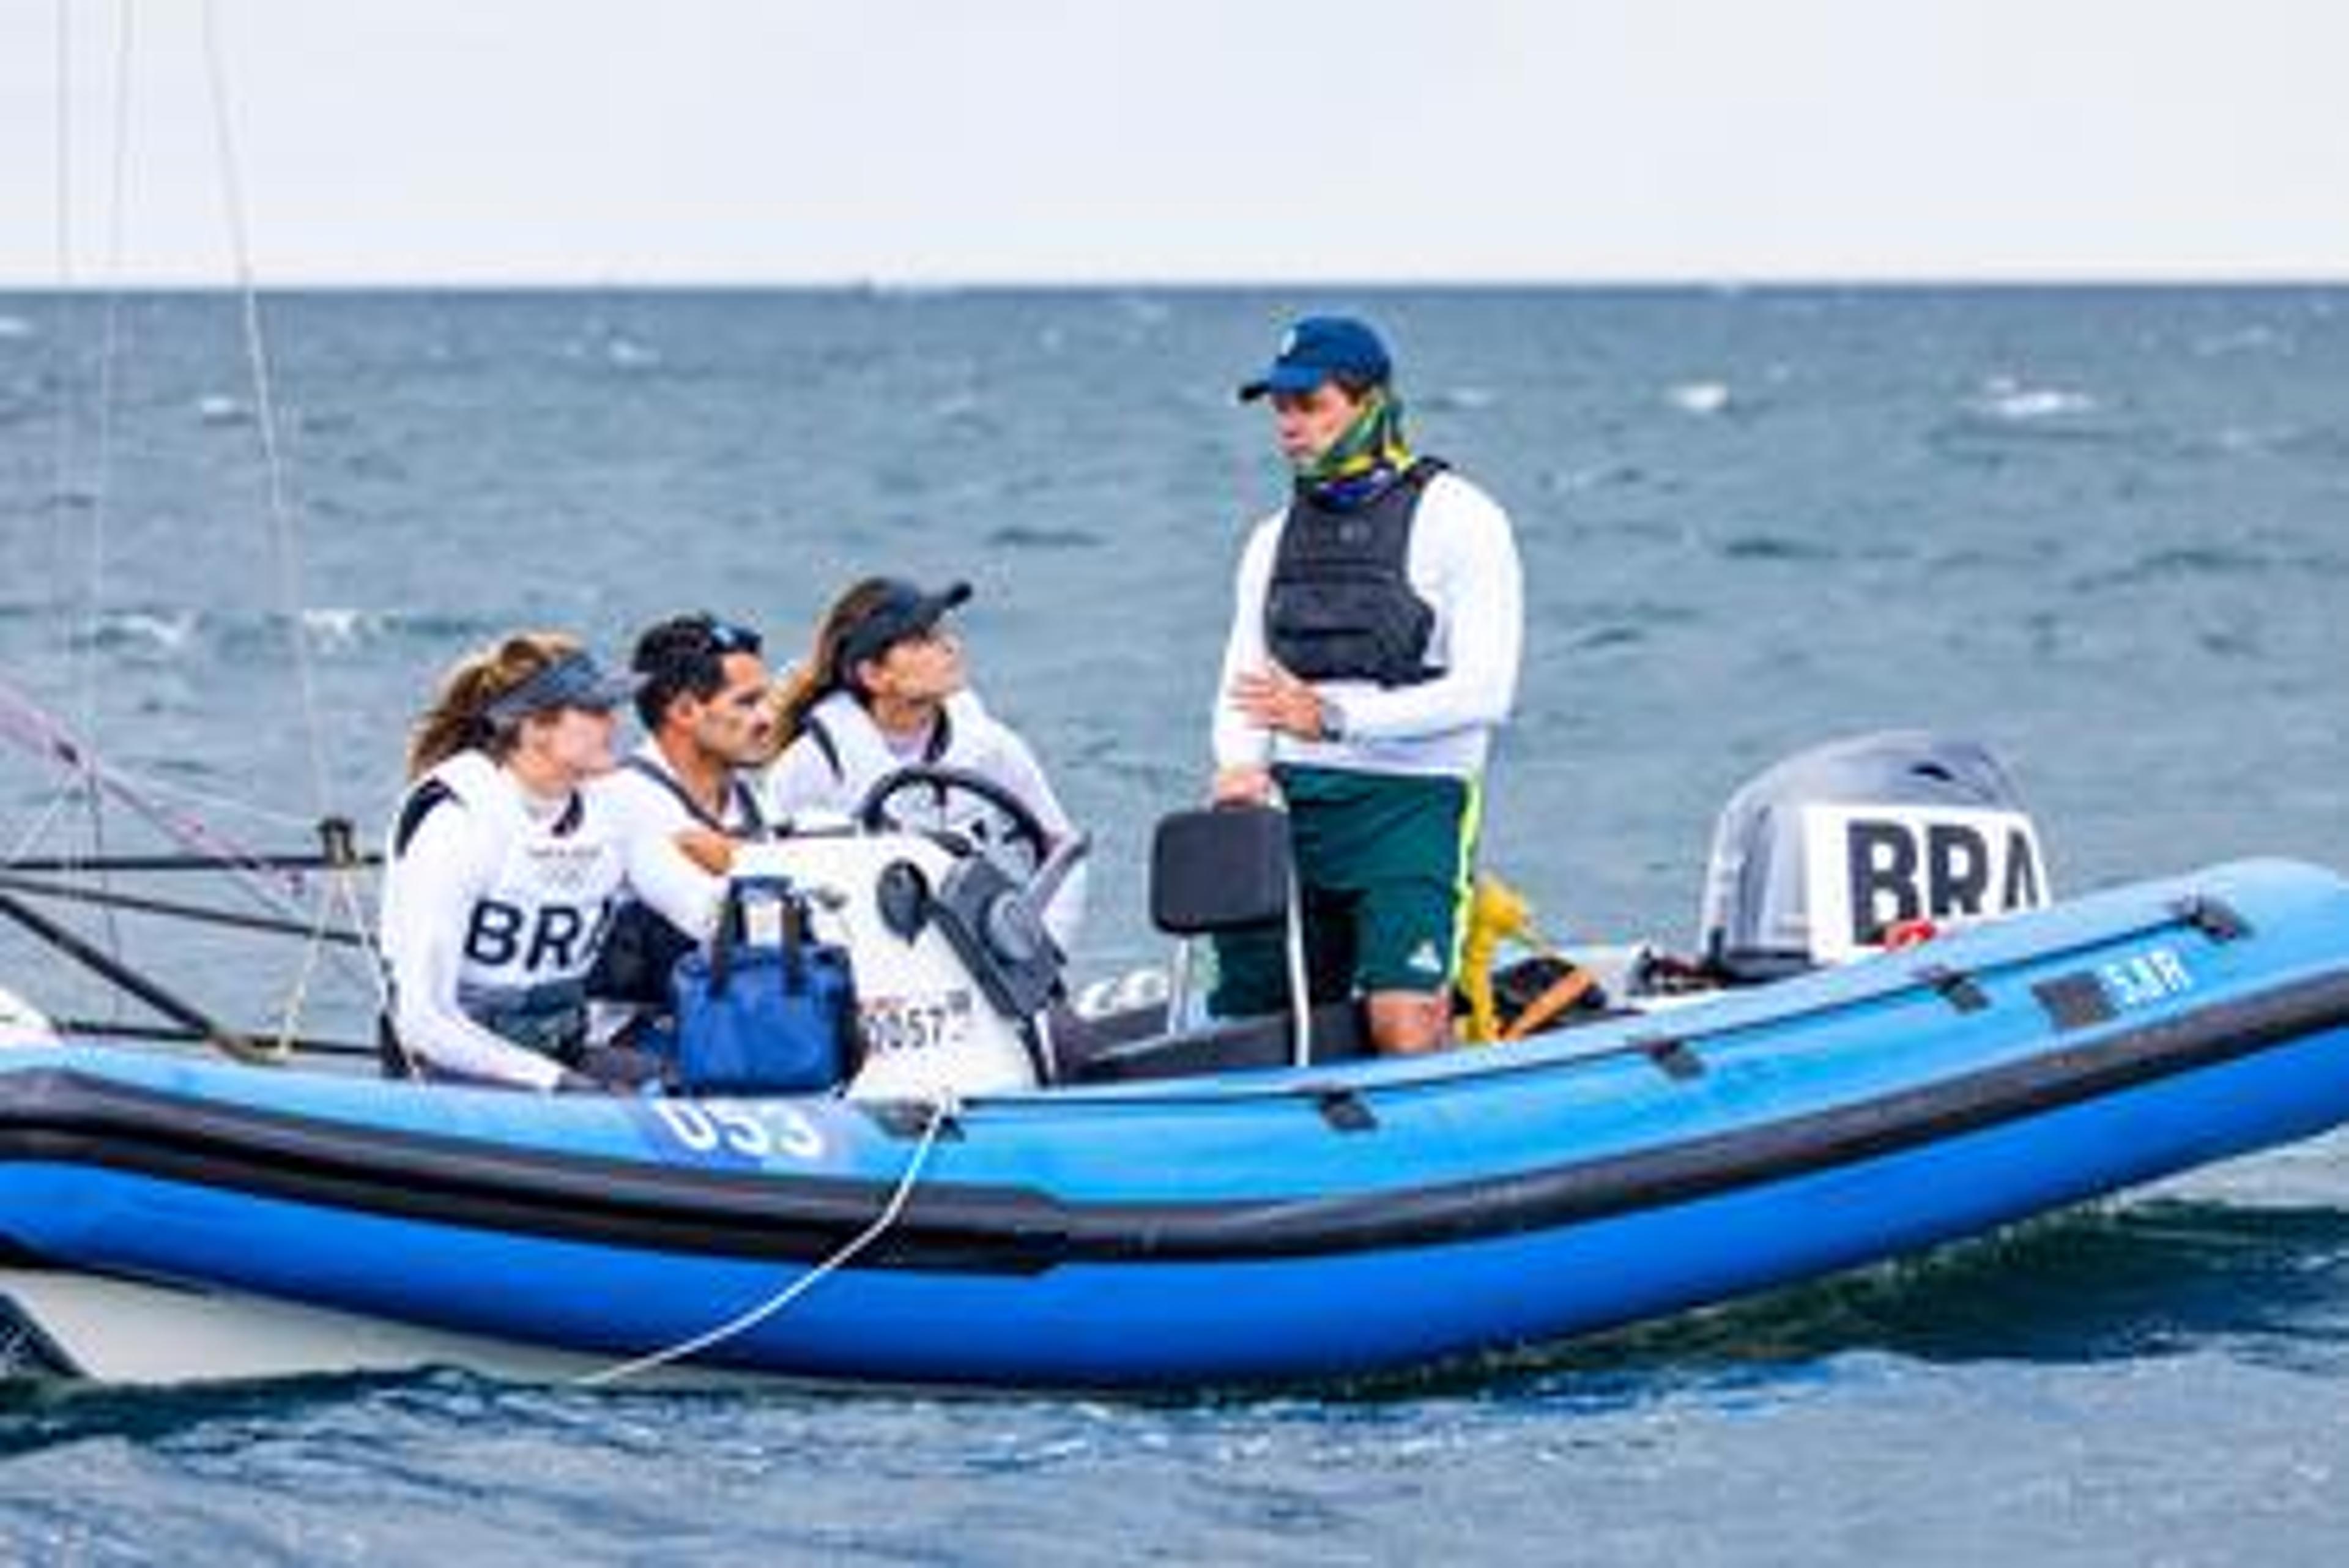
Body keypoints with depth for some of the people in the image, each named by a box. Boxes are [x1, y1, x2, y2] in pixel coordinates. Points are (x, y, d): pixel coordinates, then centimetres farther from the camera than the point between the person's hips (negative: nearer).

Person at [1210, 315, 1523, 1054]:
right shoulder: (1275, 540, 16)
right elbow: (1244, 687, 15)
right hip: (1289, 806, 6)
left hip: (1410, 801, -6)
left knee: (1404, 1028, -22)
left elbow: (1483, 693, -13)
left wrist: (1333, 717, -20)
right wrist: (1243, 766, -9)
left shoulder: (1456, 519, -4)